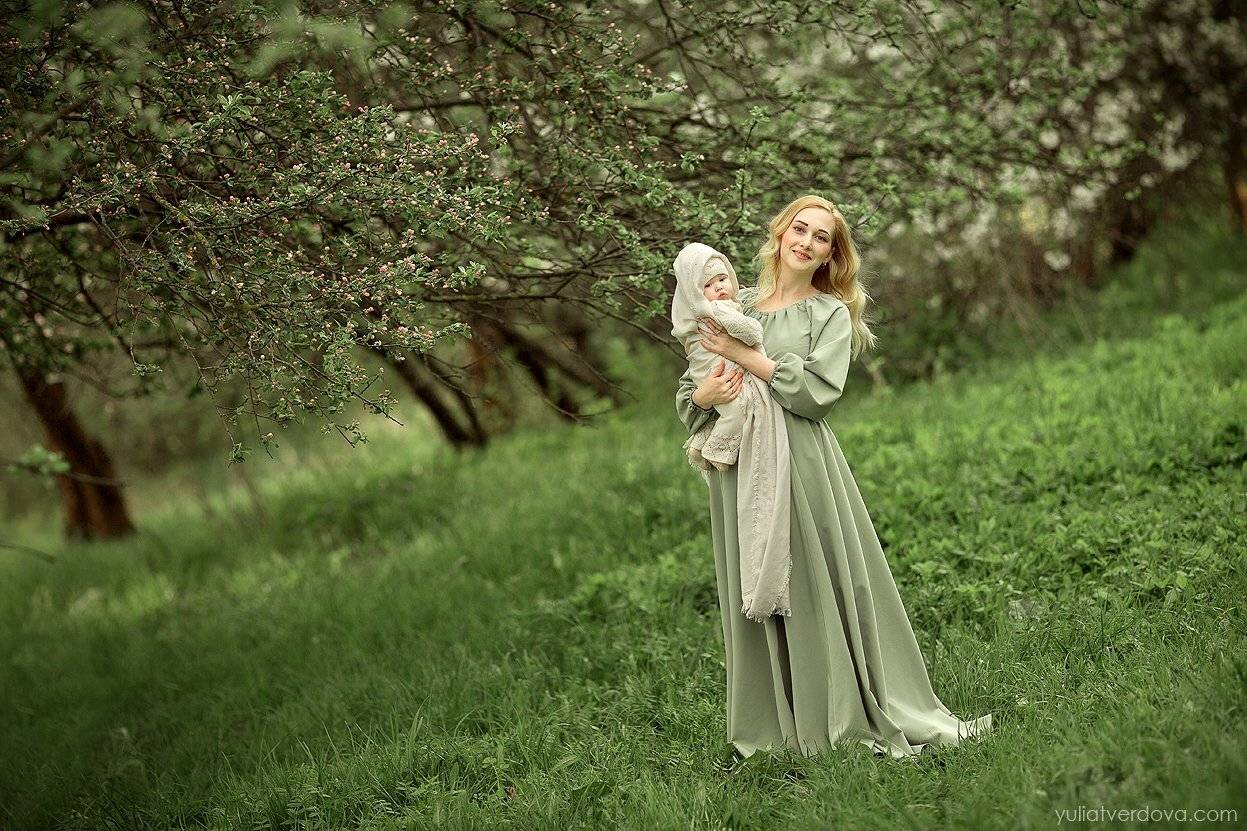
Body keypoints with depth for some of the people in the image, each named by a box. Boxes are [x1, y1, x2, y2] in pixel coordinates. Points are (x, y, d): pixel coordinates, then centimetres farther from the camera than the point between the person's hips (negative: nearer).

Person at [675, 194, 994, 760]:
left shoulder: (832, 314, 5)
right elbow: (687, 394, 12)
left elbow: (816, 390, -11)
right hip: (741, 469, 3)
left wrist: (743, 355, -12)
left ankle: (846, 718, 11)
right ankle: (772, 729, 17)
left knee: (824, 587, 0)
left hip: (805, 467, -3)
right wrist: (706, 394, -10)